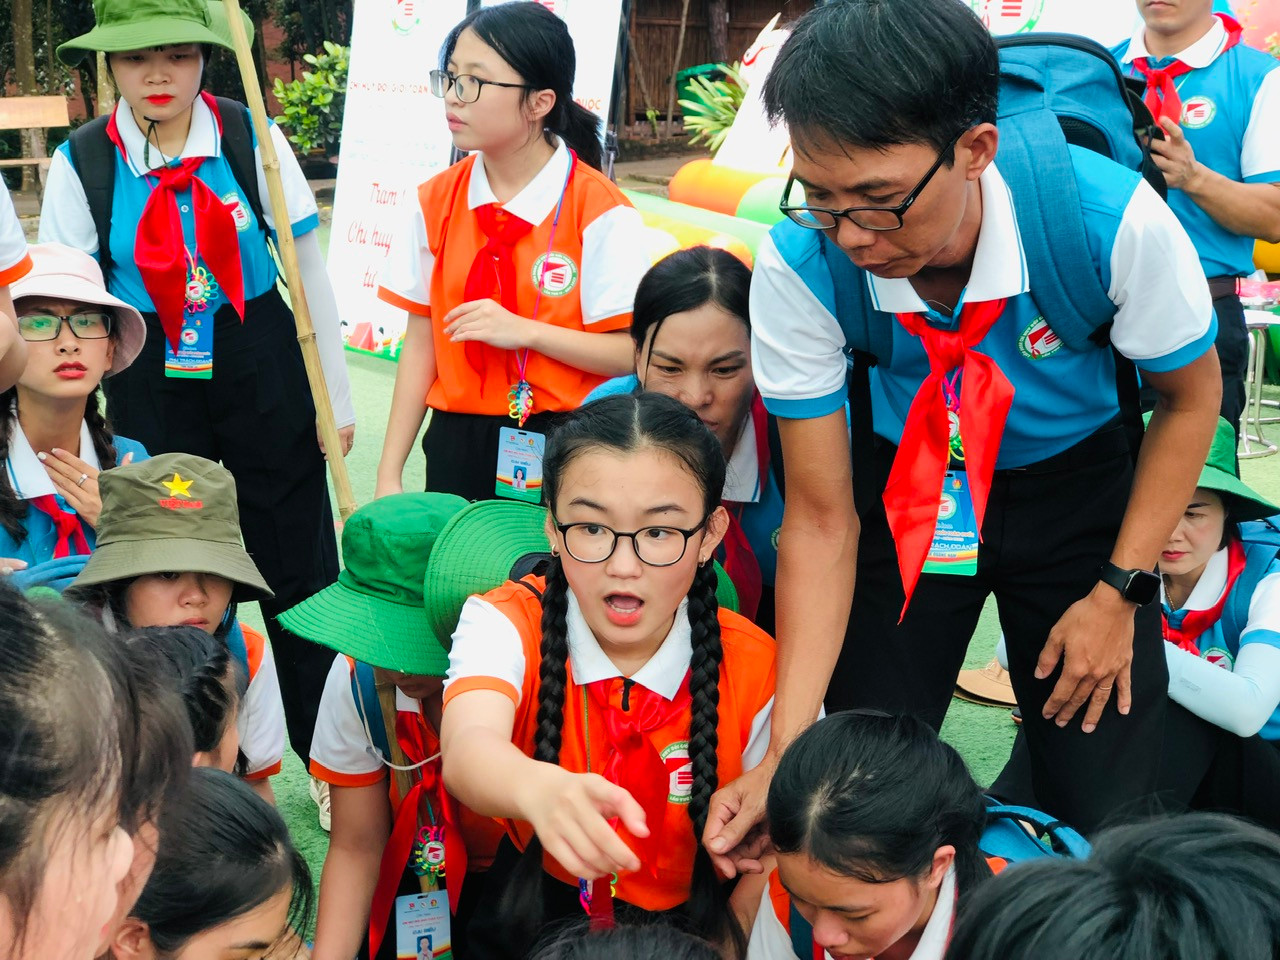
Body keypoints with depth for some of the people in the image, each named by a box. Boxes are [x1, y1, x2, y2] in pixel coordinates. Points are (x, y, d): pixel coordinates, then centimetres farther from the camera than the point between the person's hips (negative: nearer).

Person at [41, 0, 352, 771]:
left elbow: (310, 272, -1)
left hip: (263, 380, 0)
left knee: (300, 575, 5)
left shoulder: (250, 139, -6)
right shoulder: (82, 165, -5)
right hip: (151, 392, 1)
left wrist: (338, 399, 1)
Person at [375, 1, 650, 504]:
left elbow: (632, 355, -12)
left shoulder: (599, 212, -11)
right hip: (456, 445, 4)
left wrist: (525, 331, -22)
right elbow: (420, 343, 5)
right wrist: (389, 473, 2)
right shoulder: (437, 202, 3)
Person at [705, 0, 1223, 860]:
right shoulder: (800, 265, -28)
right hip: (905, 490, 1)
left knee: (1107, 822, -4)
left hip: (1077, 487, 0)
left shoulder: (1113, 220, -32)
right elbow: (822, 518, -19)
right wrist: (788, 754, -25)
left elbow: (1190, 397, -9)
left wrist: (1119, 593, -11)